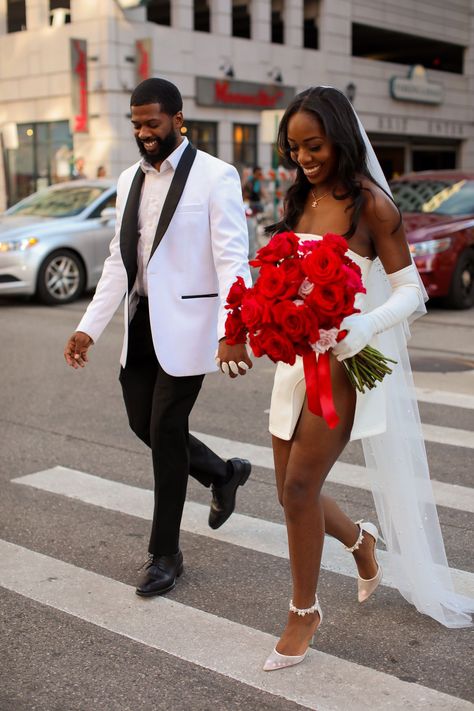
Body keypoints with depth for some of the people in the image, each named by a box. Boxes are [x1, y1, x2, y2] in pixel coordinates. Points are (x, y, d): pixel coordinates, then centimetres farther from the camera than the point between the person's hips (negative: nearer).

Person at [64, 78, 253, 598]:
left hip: (186, 322, -7)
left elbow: (232, 259, -15)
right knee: (143, 423, 10)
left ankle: (165, 553, 14)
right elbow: (119, 259, 14)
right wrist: (89, 327, 9)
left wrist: (231, 333, -27)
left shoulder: (215, 177, -8)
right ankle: (222, 474, 37)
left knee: (165, 430, -3)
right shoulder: (130, 180, 12)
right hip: (141, 321, 7)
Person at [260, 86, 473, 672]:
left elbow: (411, 293, -11)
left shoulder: (370, 204, -10)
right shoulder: (298, 201, 9)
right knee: (292, 493, 10)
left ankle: (304, 611, 13)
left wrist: (363, 327, -29)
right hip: (297, 358, 7)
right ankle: (359, 541, 42)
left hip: (345, 362, -7)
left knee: (299, 487, -9)